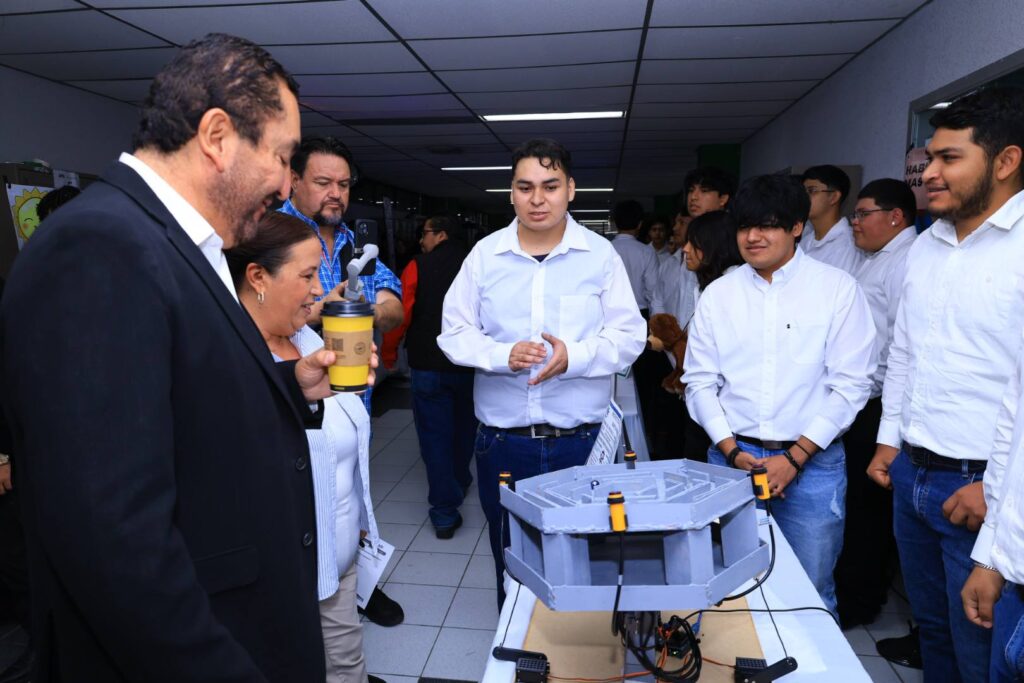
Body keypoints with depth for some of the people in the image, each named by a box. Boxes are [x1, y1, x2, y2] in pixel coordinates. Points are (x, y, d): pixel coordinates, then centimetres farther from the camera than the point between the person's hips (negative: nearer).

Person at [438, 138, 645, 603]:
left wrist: (574, 357, -20)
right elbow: (454, 333, 2)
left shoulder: (600, 254, 0)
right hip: (502, 439, 1)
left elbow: (628, 336, -2)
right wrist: (504, 355, -17)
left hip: (582, 438, -1)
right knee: (509, 560, 18)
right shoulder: (485, 254, 3)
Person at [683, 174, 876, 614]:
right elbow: (700, 381, 4)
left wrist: (795, 457, -11)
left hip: (812, 461, -1)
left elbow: (850, 384, -6)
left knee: (810, 590, 9)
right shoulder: (718, 294, 4)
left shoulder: (837, 289, -2)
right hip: (733, 457, 2)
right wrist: (731, 451, -6)